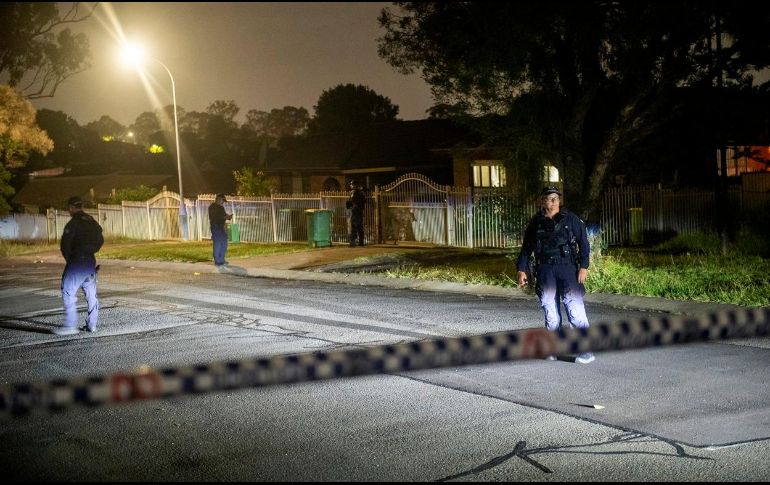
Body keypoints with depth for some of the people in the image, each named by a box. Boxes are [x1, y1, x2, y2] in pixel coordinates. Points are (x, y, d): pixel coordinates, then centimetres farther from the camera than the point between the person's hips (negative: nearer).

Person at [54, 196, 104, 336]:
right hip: (91, 261, 8)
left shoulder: (73, 223, -11)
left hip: (77, 261, -8)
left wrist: (68, 258, 2)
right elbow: (100, 240, 20)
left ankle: (70, 326, -11)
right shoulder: (92, 222, 12)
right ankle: (92, 325, 16)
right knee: (91, 294, 13)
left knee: (68, 293, -5)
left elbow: (65, 244, -13)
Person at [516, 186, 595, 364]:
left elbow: (583, 243, 3)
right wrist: (521, 269, 6)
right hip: (545, 270, 3)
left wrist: (583, 266, -6)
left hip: (568, 268, -3)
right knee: (550, 310, 3)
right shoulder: (536, 223, 9)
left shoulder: (571, 219, 3)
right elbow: (526, 247, 14)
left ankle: (586, 350, -8)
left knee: (575, 307, -11)